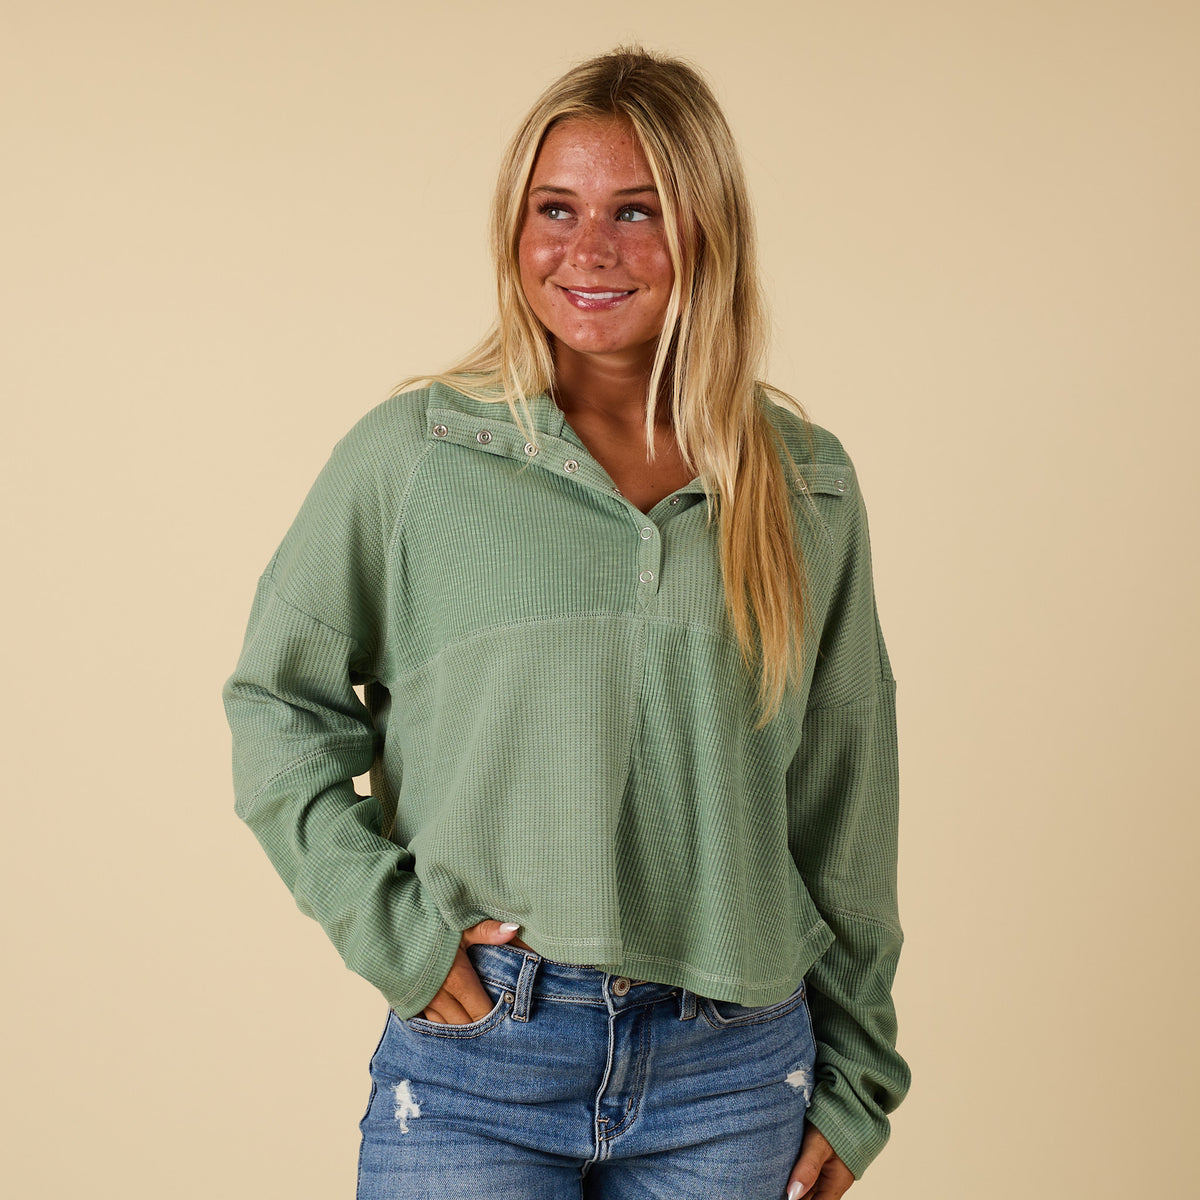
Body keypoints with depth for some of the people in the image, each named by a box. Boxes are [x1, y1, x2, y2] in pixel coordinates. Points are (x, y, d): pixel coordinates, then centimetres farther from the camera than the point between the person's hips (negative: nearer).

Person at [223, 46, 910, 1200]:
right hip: (477, 1057, -2)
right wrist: (387, 918, -6)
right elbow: (277, 701, 5)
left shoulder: (807, 487, 4)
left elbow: (843, 800, 9)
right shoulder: (412, 454, -2)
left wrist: (854, 1071, 11)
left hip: (733, 1075, 2)